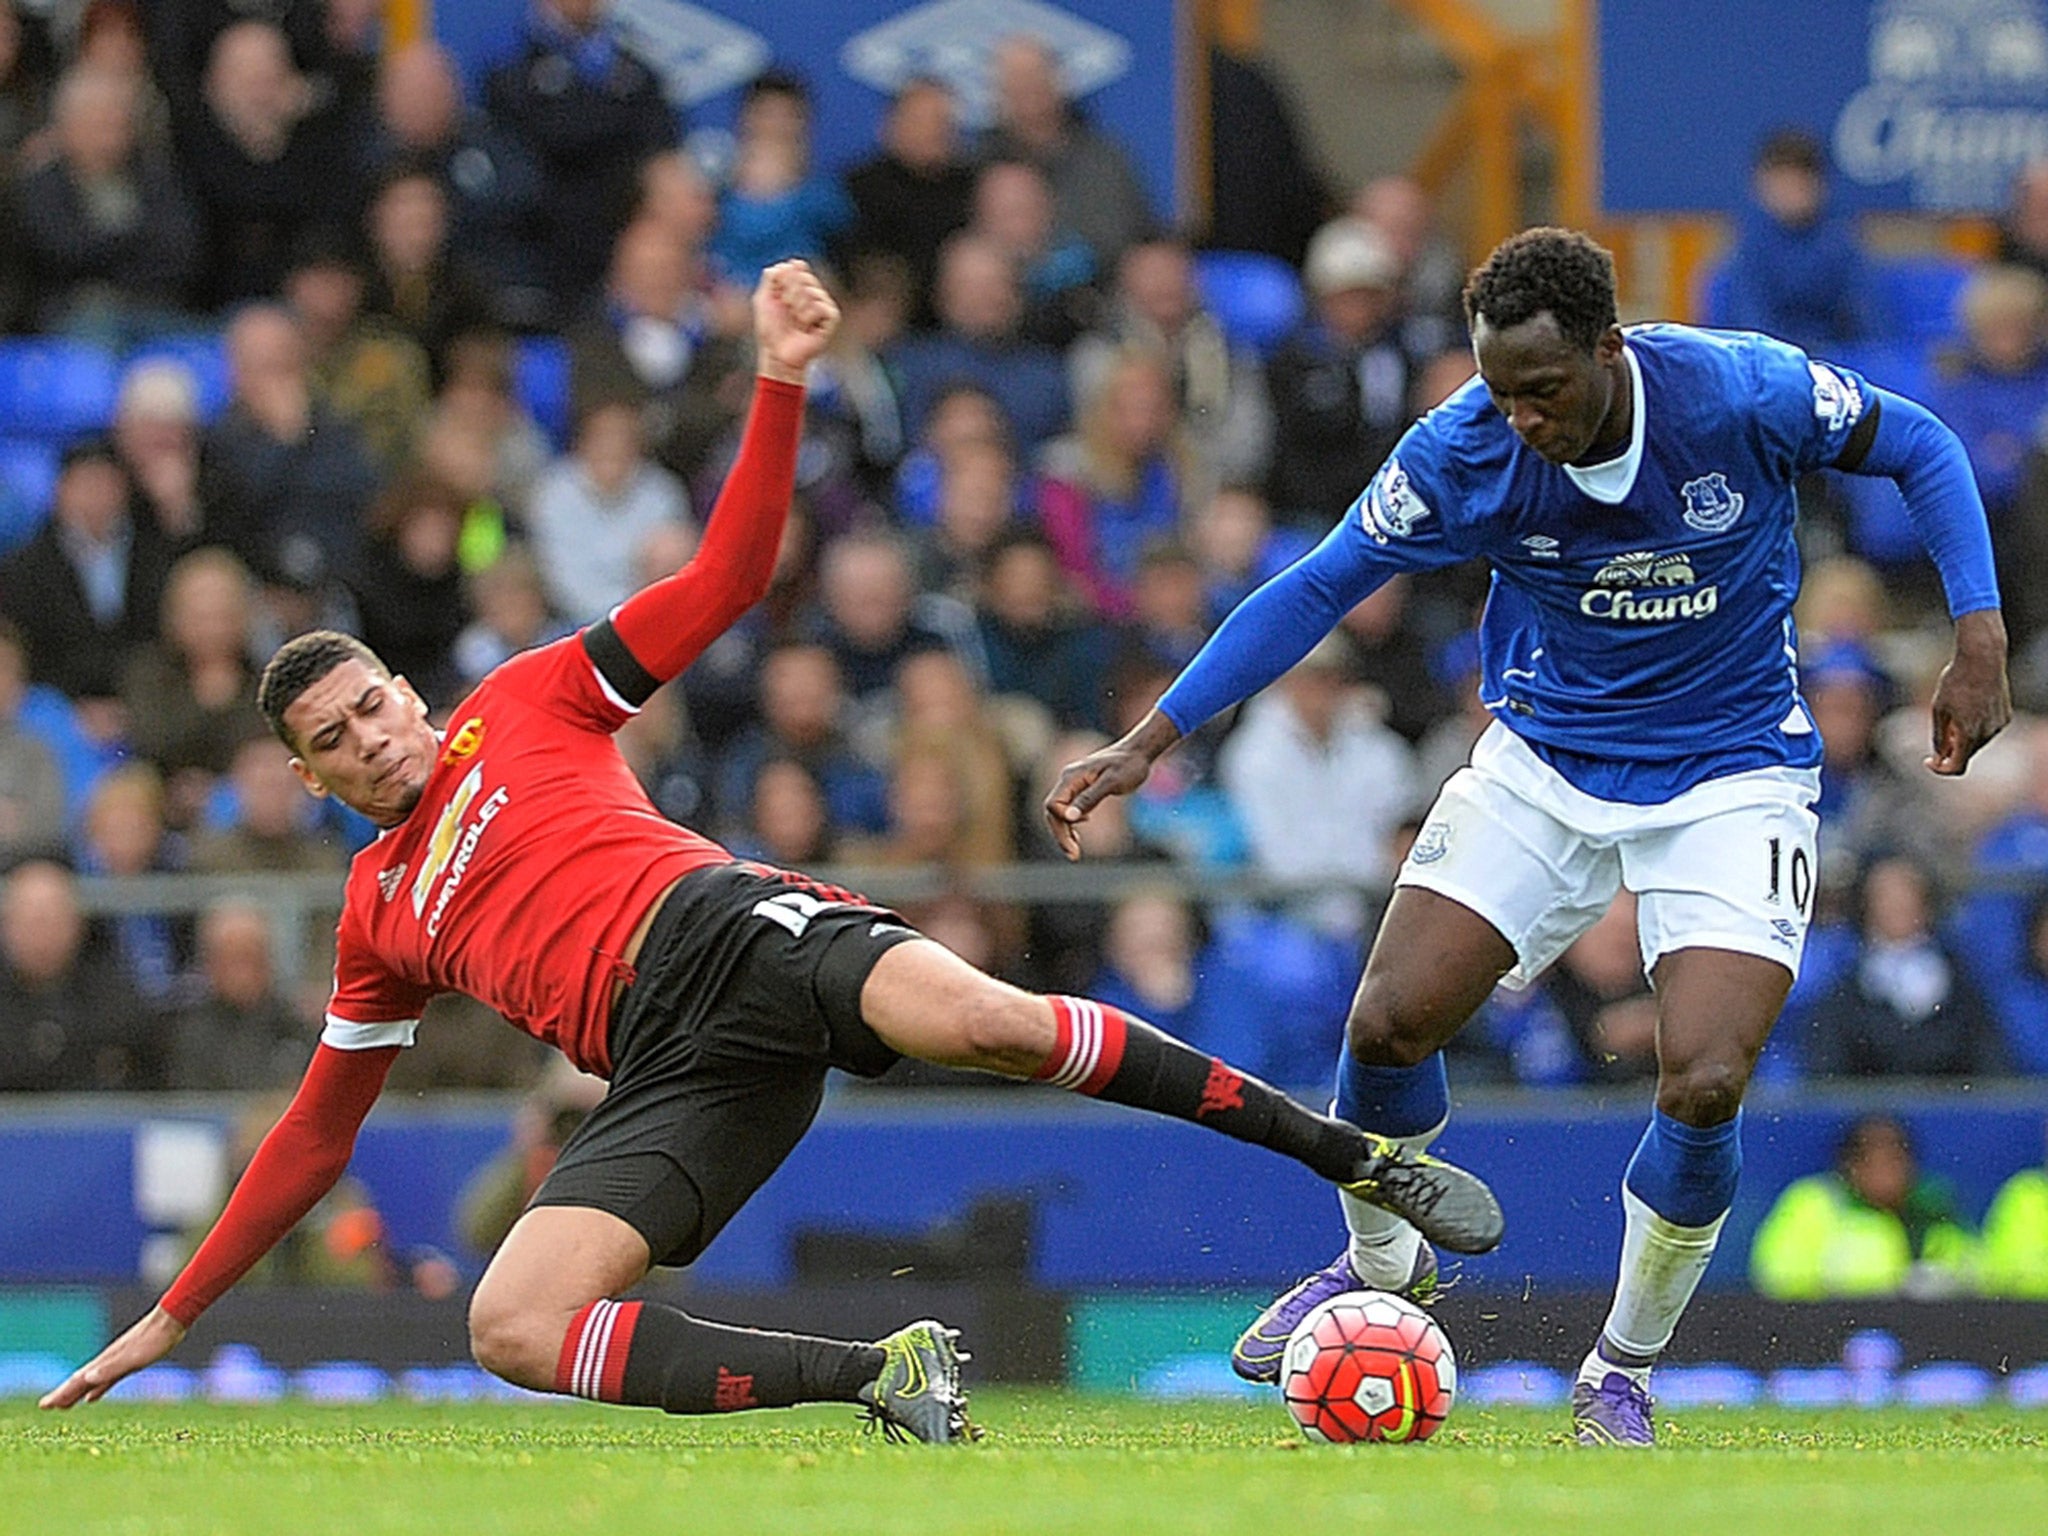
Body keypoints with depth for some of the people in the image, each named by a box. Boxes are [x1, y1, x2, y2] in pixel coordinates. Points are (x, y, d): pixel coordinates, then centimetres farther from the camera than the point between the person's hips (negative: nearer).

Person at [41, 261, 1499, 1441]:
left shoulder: (527, 701, 21)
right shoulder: (380, 914, 28)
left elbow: (728, 577, 15)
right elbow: (316, 1134, 34)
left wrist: (781, 380, 3)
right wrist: (172, 1316, 34)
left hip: (722, 924, -3)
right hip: (671, 1067, 4)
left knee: (980, 1017, -35)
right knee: (511, 1327, -23)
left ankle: (1362, 1158, -29)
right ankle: (884, 1373, -23)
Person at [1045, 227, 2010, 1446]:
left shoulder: (1743, 393, -23)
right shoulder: (1463, 451, -17)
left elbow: (1921, 449, -5)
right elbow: (1317, 589, -5)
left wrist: (1980, 638, -14)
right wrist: (1152, 740, -9)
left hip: (1732, 775, -2)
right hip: (1544, 762, 2)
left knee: (1705, 1085, -20)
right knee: (1389, 1026, -10)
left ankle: (1624, 1372, 6)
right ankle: (1380, 1265, 23)